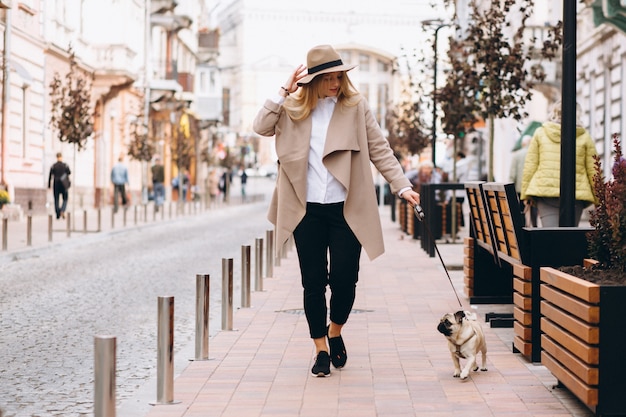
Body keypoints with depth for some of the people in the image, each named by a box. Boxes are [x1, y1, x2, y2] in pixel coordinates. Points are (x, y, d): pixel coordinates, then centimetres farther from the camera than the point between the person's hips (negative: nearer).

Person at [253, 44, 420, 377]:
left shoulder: (356, 106, 3)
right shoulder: (294, 107, 7)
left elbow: (380, 150, 2)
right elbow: (261, 127, -5)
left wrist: (402, 186, -7)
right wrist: (284, 91, -6)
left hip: (346, 209, -1)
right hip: (307, 210, 1)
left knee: (344, 278, -3)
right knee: (313, 282, 5)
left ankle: (335, 331, 27)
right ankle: (321, 349, 19)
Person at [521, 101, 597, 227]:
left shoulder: (540, 133, 8)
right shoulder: (584, 137, 5)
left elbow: (530, 166, 6)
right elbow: (593, 171, 5)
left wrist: (525, 194, 11)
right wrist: (598, 201, 12)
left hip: (545, 193, 0)